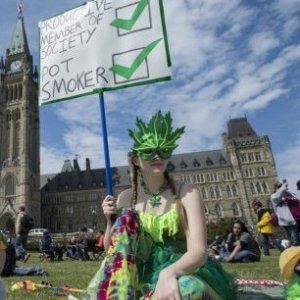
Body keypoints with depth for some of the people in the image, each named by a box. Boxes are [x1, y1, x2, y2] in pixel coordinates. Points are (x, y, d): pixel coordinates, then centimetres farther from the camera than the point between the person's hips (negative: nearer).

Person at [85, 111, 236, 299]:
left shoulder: (187, 193, -9)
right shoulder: (127, 197, 1)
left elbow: (198, 251, -21)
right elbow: (111, 250, 5)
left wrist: (169, 272, -41)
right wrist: (110, 221, -14)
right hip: (140, 273, 3)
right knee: (126, 216, -19)